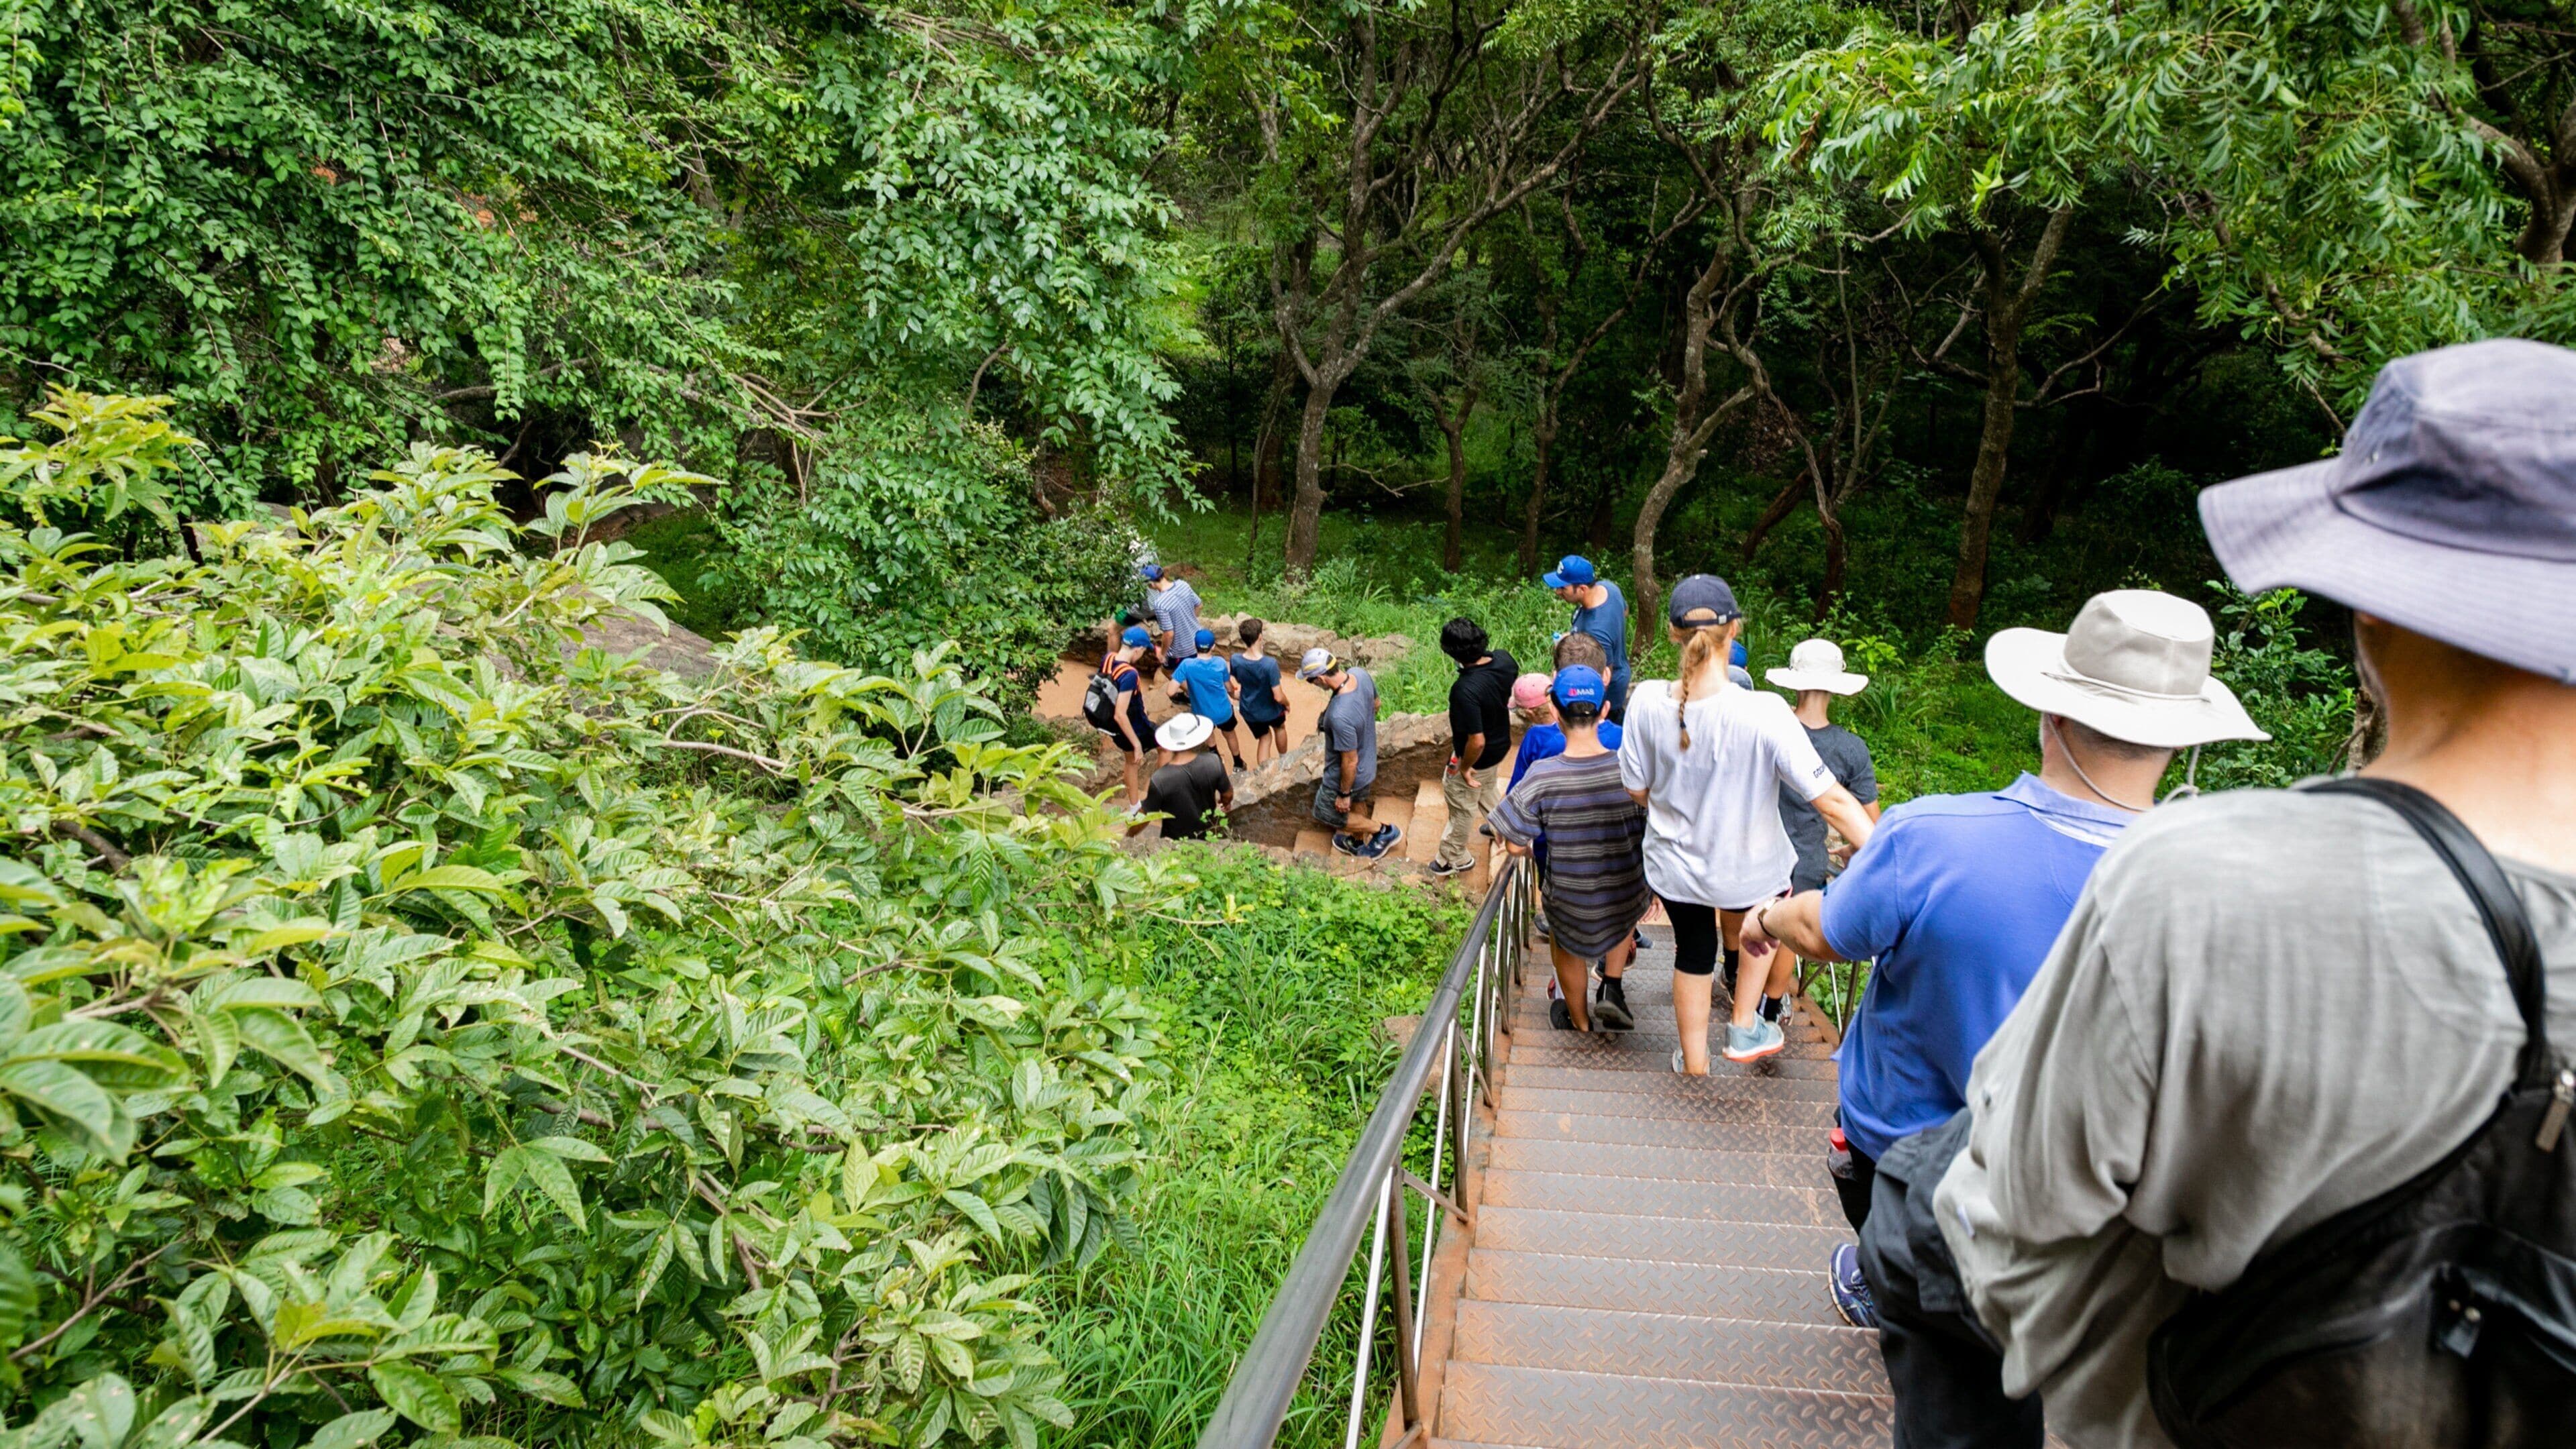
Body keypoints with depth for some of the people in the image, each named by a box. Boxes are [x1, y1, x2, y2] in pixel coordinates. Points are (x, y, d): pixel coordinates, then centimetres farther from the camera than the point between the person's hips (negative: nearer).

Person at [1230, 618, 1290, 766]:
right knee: (1280, 728, 32)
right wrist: (1287, 704, -8)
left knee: (1264, 738, 28)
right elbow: (1278, 697, -29)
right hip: (1271, 710, -2)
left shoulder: (1235, 661, -24)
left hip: (1249, 711, 2)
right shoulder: (1270, 664, -36)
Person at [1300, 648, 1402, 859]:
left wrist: (1344, 794, -14)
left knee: (1326, 813, 21)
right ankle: (1357, 842, 58)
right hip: (1368, 761, 8)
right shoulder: (1359, 673, -21)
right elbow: (1375, 704, 2)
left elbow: (1350, 762, -30)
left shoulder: (1339, 716, -44)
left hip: (1349, 774, -8)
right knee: (1358, 803, 33)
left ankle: (1383, 831, 29)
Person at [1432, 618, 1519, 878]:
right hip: (1501, 745, 7)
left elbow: (1477, 742, -37)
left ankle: (1456, 859, 42)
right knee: (1488, 788, 36)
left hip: (1477, 757, -7)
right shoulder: (1504, 659, -21)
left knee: (1462, 806, 20)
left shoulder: (1465, 690, -42)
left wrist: (1465, 767, -18)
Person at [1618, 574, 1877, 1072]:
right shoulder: (1764, 714, -30)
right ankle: (1745, 1026, 39)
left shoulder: (1648, 701, -21)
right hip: (1747, 871, -2)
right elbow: (1831, 799, -26)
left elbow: (1638, 791, -6)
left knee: (1694, 951, 28)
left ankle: (1694, 1064, 46)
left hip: (1674, 866, 2)